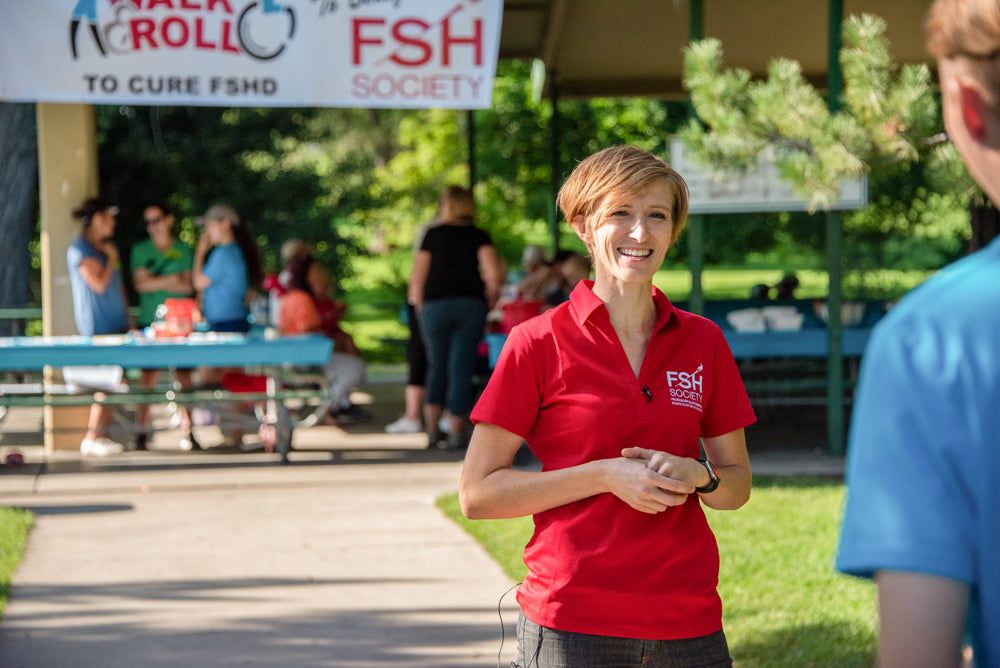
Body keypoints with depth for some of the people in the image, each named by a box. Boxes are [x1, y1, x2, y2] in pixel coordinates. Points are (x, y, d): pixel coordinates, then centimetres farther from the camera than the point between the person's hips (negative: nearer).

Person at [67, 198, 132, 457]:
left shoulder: (109, 246, 18)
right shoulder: (79, 249, -9)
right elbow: (99, 284, -17)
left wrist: (127, 318, 18)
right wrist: (111, 258, -5)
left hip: (117, 323, 8)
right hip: (97, 326, -8)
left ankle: (102, 434, 8)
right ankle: (91, 439, -7)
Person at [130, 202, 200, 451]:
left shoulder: (184, 250, 9)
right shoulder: (140, 250, 8)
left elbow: (188, 287, 1)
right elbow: (140, 284, -3)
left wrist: (156, 281, -8)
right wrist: (172, 279, -5)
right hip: (150, 322, -1)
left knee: (184, 375, -1)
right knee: (148, 376, -8)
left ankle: (187, 433, 4)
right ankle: (142, 432, -4)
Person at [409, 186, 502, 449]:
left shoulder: (433, 235, 4)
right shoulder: (479, 237, 4)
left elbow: (417, 279, 1)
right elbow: (493, 274, -8)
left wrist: (418, 304, 13)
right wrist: (489, 303, 6)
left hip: (436, 306, 0)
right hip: (471, 306, 0)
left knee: (437, 366, 13)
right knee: (461, 369, 3)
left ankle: (432, 430, 7)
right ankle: (457, 432, 2)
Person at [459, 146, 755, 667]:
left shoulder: (702, 341, 8)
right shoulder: (538, 344, -2)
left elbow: (738, 484, 15)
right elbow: (477, 493, -4)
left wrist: (696, 476, -7)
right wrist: (606, 476, -14)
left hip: (688, 624, 3)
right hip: (571, 621, -3)